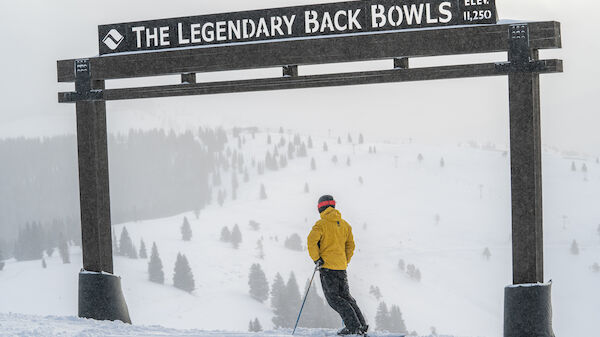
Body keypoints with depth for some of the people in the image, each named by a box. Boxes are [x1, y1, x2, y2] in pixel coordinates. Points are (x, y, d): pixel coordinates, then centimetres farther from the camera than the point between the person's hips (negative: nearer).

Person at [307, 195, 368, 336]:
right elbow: (350, 245, 18)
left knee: (333, 298, -4)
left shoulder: (321, 224, -7)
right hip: (342, 267, 7)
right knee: (345, 296, 15)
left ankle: (353, 326, -13)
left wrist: (316, 259, -12)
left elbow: (312, 241, -20)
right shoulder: (344, 224, 13)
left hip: (327, 266, -6)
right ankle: (362, 326, 9)